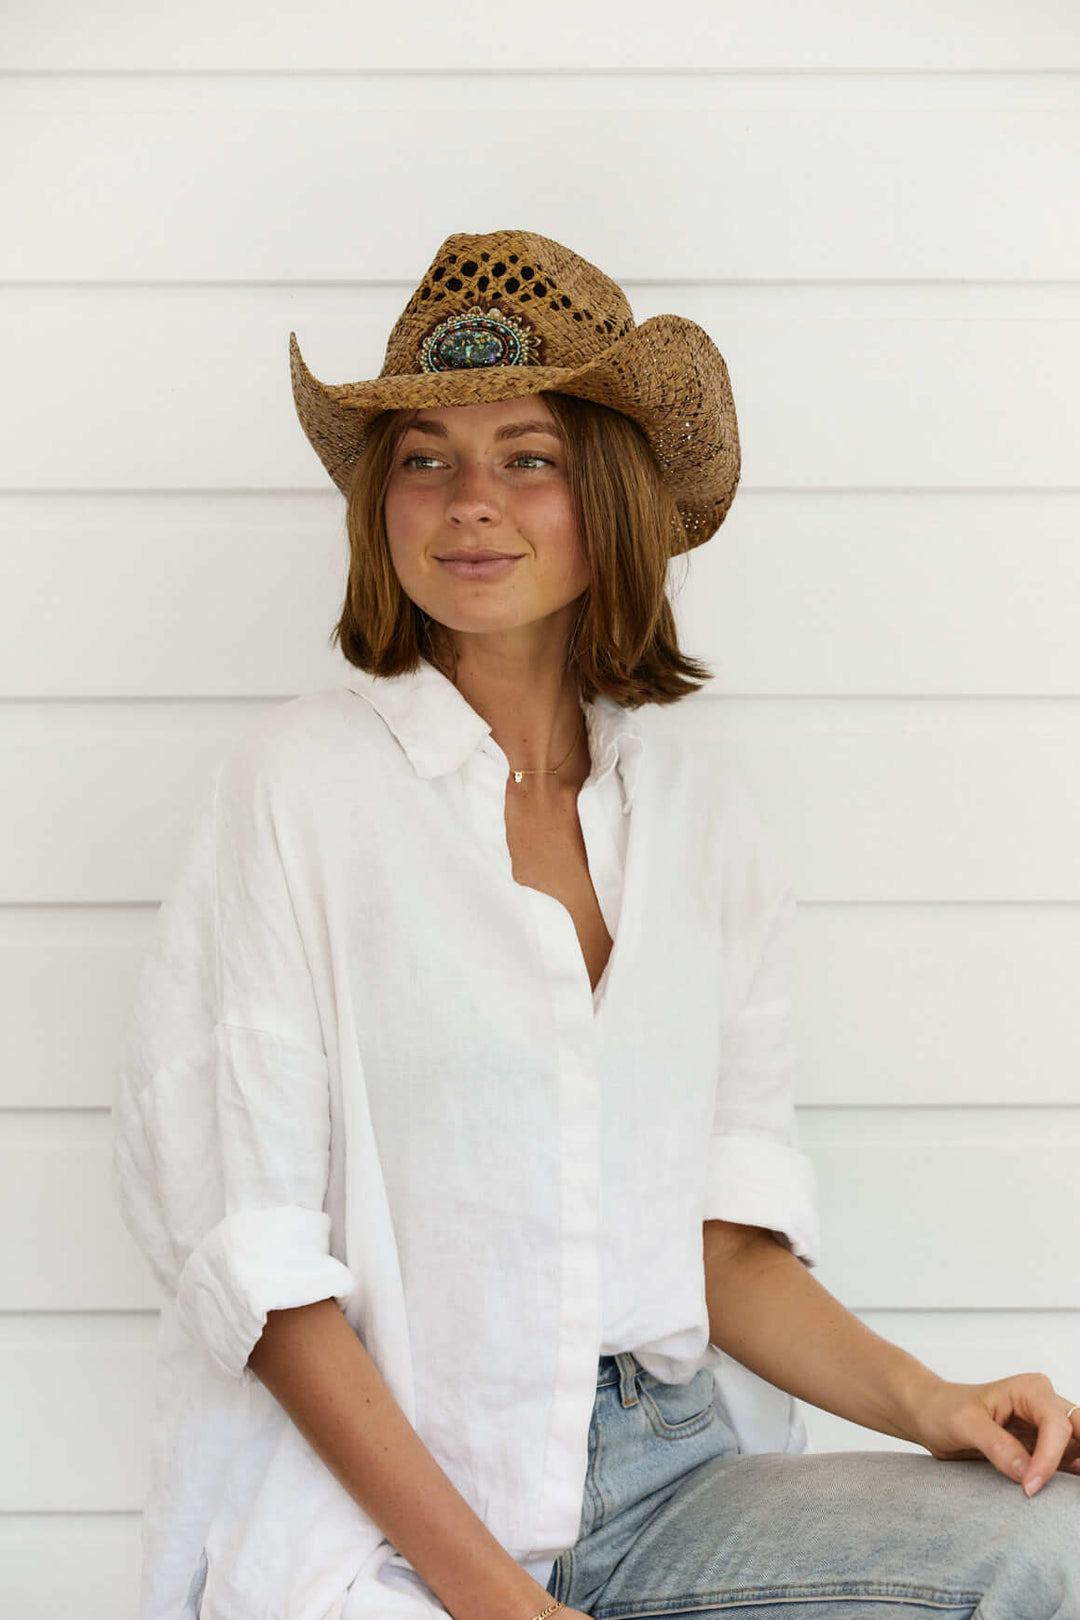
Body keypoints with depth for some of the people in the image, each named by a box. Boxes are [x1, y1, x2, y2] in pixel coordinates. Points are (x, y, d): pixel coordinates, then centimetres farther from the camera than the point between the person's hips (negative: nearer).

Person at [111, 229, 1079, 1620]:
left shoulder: (690, 792, 8)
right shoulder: (303, 780, -6)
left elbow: (722, 1235, 10)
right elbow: (247, 1251, -9)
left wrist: (921, 1399, -7)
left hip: (676, 1478, 5)